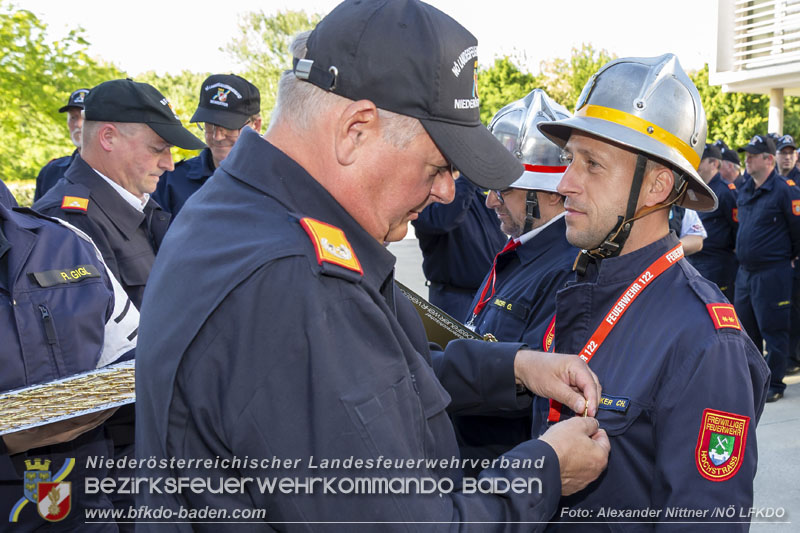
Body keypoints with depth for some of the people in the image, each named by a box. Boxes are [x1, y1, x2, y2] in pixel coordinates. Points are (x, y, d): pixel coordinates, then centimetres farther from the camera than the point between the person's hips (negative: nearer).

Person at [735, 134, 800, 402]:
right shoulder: (745, 191, 11)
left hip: (773, 272, -7)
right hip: (745, 270, 7)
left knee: (773, 330, -1)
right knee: (746, 328, 13)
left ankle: (774, 384, 8)